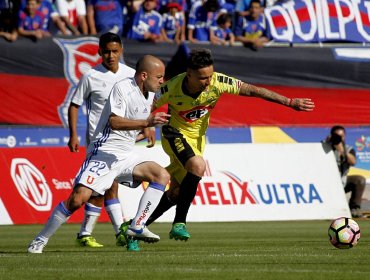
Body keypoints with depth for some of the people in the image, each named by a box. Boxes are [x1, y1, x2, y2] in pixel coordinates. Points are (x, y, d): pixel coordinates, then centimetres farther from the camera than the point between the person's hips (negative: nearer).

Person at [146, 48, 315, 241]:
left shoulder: (218, 82, -24)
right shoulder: (172, 89, -29)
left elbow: (252, 90, -19)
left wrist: (290, 102, -21)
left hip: (197, 137, 5)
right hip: (175, 134, -5)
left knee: (176, 193, 9)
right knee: (198, 166, -33)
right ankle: (179, 223, -22)